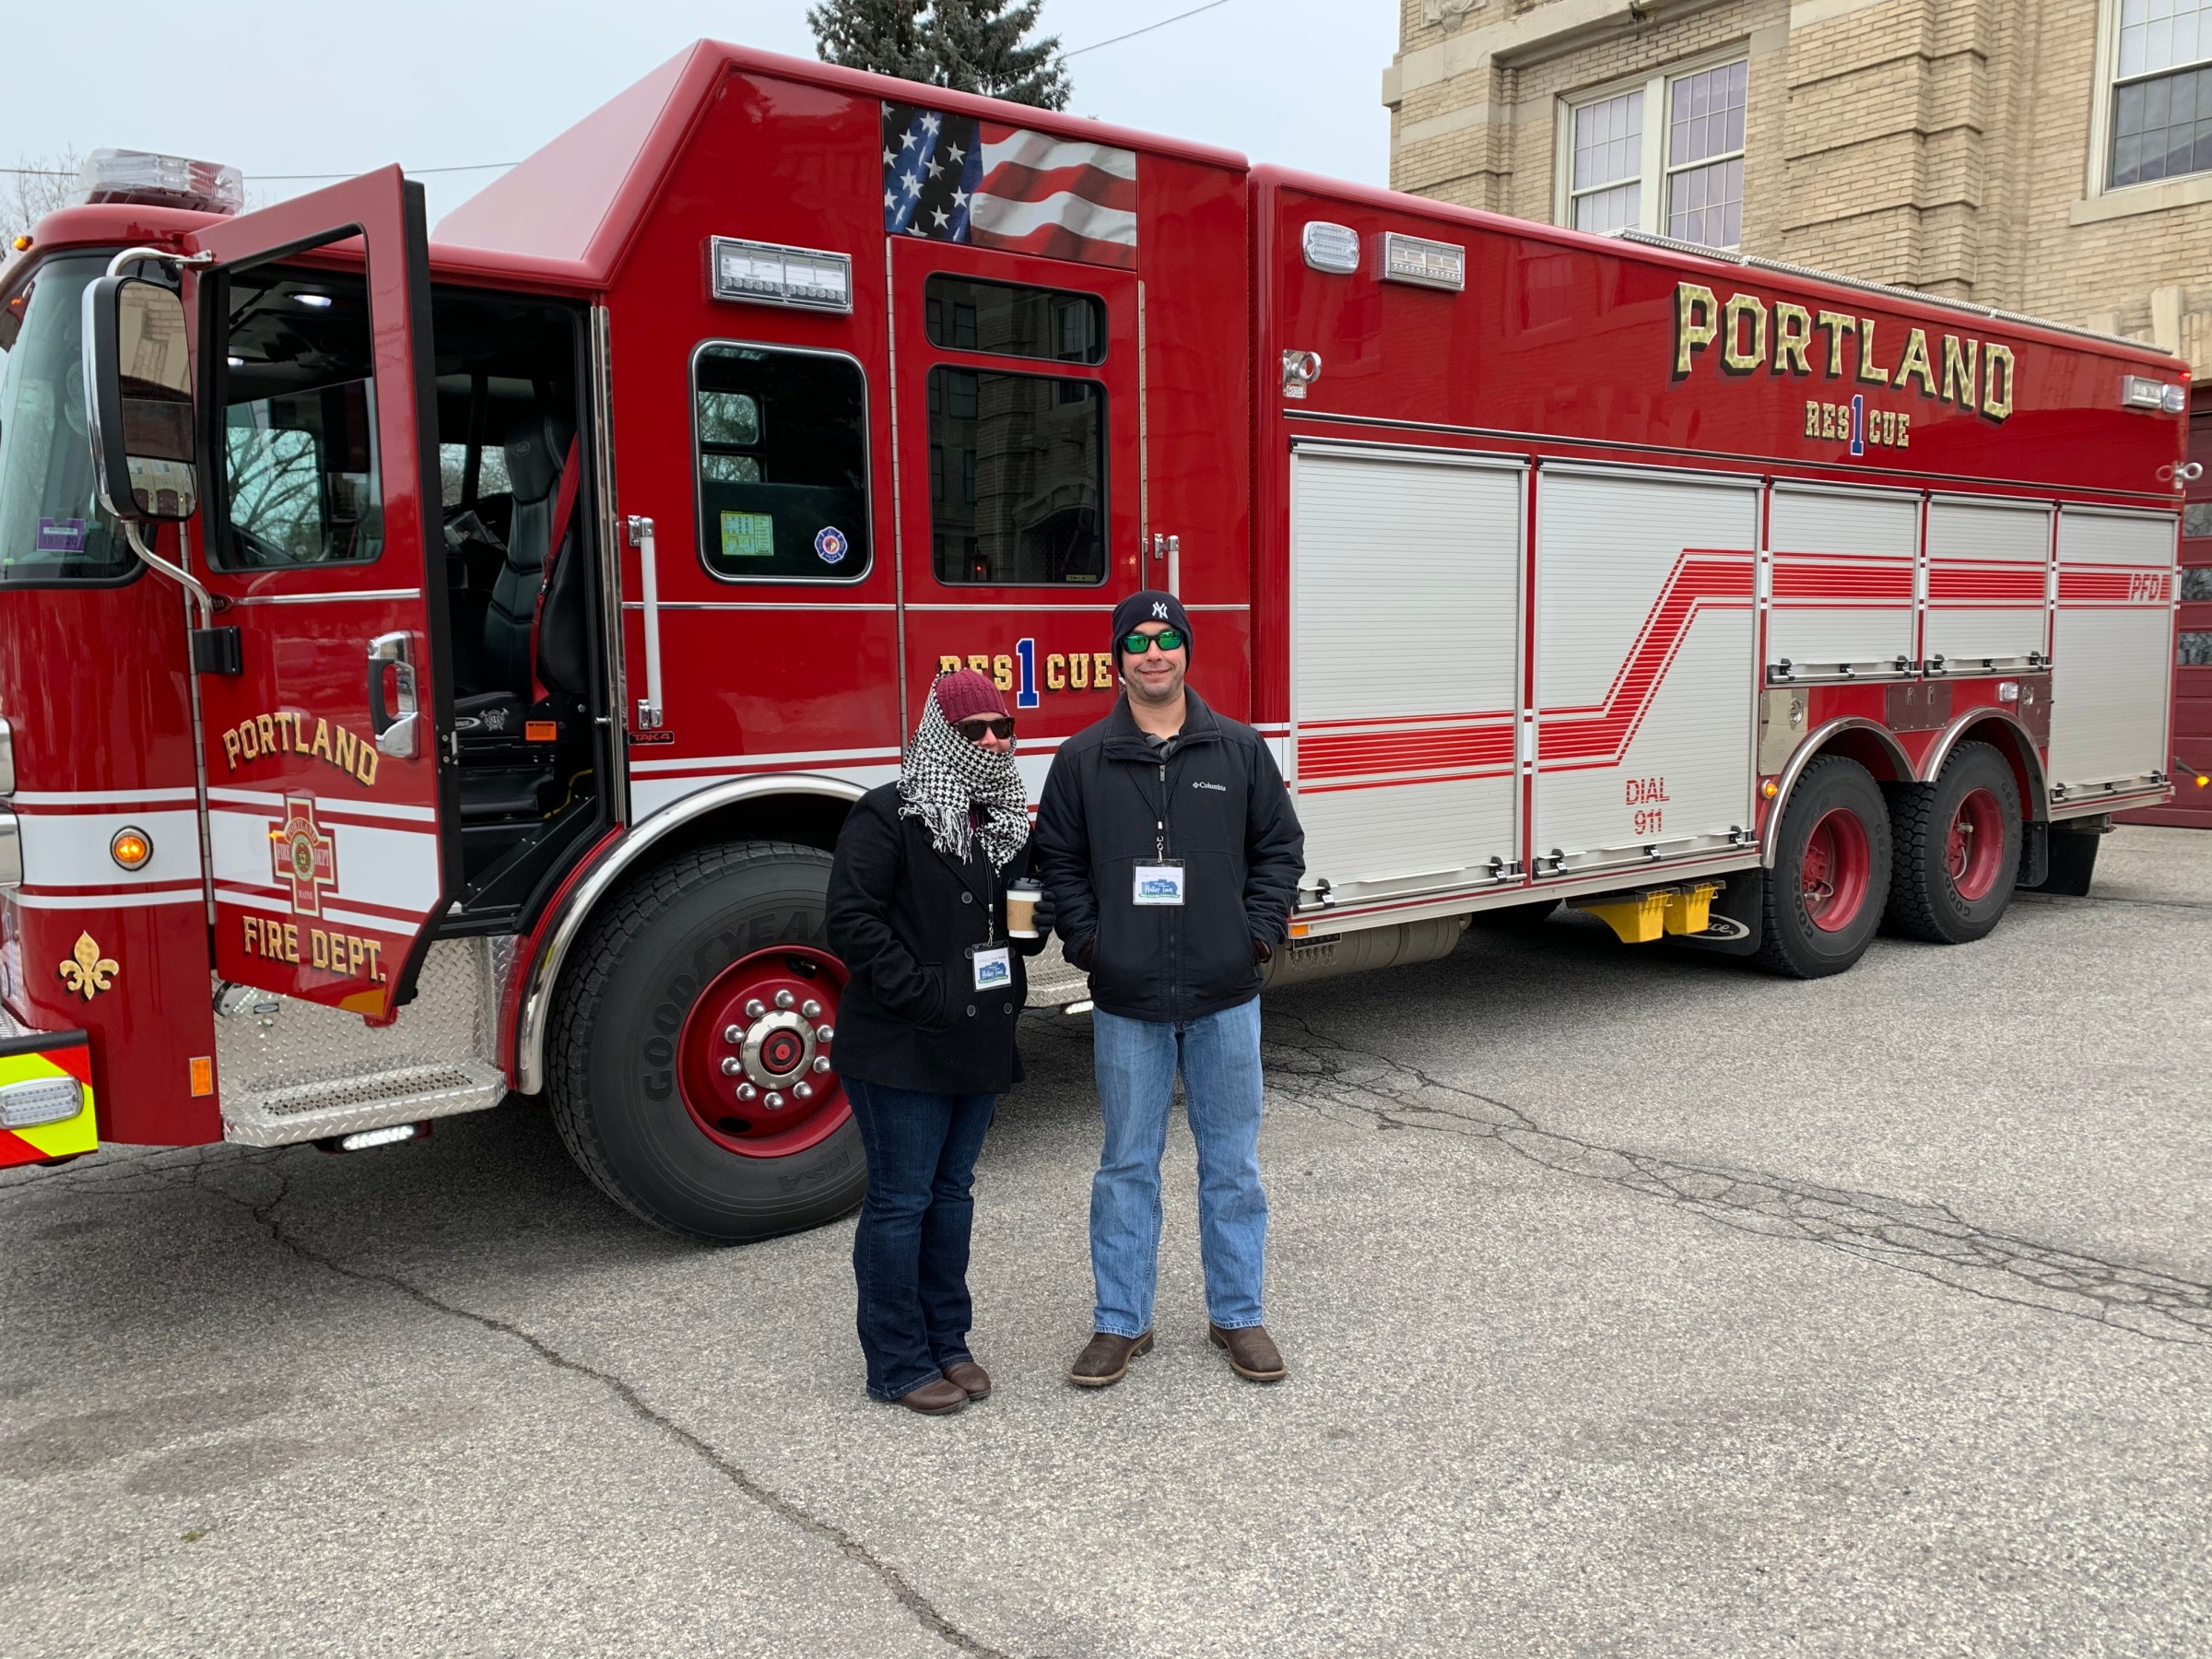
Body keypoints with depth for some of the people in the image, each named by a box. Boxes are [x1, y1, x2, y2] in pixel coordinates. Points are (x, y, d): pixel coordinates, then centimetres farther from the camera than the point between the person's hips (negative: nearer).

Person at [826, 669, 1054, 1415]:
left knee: (952, 1192, 16)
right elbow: (852, 920, -18)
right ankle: (898, 1364, 13)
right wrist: (921, 994, -22)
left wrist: (1034, 926, -2)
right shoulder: (887, 816, -12)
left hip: (980, 1044, 7)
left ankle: (947, 1342, 29)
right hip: (901, 1047, -7)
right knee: (900, 1200, 2)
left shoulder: (1008, 823, 11)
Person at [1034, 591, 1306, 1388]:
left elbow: (1279, 845, 6)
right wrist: (1086, 941, -5)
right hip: (1126, 1001, 0)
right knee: (1128, 1164, 9)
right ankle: (1121, 1322, 21)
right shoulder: (1082, 759, 1)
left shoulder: (1240, 750, 2)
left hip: (1226, 997, 1)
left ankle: (1237, 1316, 24)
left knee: (1232, 1163, 10)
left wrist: (1262, 931, -4)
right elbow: (1058, 860, 5)